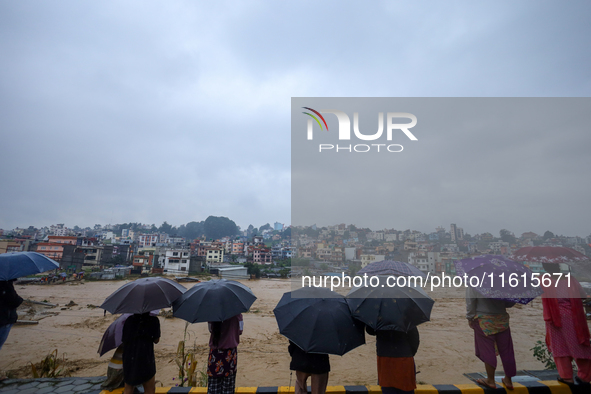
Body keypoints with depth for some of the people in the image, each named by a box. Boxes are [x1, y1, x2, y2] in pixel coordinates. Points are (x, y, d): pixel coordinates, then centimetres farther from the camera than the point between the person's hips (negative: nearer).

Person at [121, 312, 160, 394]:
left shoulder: (129, 320, 1)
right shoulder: (154, 320, -10)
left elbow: (124, 339, 6)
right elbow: (156, 340, -4)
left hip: (128, 357, 5)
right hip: (145, 358, -4)